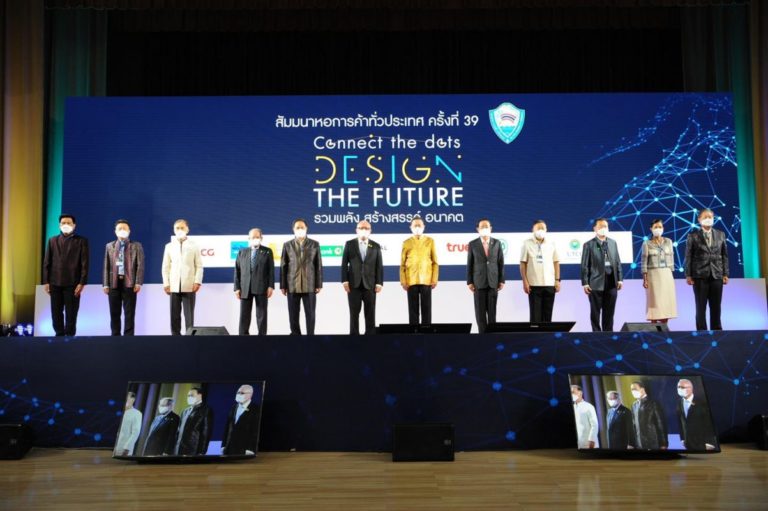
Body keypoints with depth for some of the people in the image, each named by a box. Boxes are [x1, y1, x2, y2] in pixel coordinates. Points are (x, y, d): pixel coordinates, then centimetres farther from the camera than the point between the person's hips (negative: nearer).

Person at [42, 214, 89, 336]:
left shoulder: (81, 241, 4)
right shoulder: (52, 241, 14)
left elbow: (84, 263, -2)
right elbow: (46, 262, 11)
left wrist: (82, 283, -10)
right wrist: (46, 281, 2)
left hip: (72, 283, -3)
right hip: (55, 283, 3)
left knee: (71, 314, -1)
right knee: (56, 313, 6)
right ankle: (59, 335, 14)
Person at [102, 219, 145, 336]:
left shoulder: (136, 246, 6)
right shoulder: (109, 246, 14)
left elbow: (140, 265, -1)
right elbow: (106, 266, 10)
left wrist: (138, 282, -11)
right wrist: (105, 284, 1)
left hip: (129, 283, -2)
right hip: (114, 282, 3)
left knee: (129, 313, -2)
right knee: (114, 313, 5)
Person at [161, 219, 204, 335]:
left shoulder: (193, 246, 6)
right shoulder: (169, 246, 11)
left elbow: (199, 266, 2)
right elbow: (166, 266, 9)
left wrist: (197, 281, -8)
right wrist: (166, 283, 0)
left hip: (189, 286, -2)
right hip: (174, 286, 2)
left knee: (189, 314, -1)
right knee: (174, 315, 2)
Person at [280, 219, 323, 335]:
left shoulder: (314, 244, 6)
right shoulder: (287, 245, 7)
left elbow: (318, 265, 4)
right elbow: (283, 266, 5)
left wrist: (319, 284, -2)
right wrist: (283, 286, 0)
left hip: (309, 286, -1)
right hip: (292, 286, 1)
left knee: (310, 314, 2)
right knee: (293, 315, 4)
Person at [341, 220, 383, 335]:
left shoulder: (376, 246, 8)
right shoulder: (349, 244, 7)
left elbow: (379, 266, 5)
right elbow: (344, 264, 2)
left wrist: (379, 283, -4)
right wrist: (345, 281, -7)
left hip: (369, 284, 1)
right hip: (354, 284, -1)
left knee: (370, 314, 2)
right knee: (354, 313, 3)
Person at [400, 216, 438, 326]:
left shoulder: (430, 241, 7)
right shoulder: (406, 243, 6)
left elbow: (435, 262, 6)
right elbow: (402, 264, 5)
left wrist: (434, 279, -2)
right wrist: (403, 281, -2)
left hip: (426, 280, 0)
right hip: (411, 281, 0)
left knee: (426, 308, 2)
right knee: (413, 308, 2)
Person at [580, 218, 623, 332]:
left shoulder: (613, 243, 12)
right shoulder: (589, 245, -1)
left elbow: (618, 262, 13)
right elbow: (584, 265, -4)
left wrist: (619, 279, 5)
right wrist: (585, 283, -10)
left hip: (611, 283, 4)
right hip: (596, 283, -4)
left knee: (609, 311, 8)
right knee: (595, 311, 3)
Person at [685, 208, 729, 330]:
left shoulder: (721, 234, 10)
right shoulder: (693, 236, 3)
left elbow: (724, 255, 10)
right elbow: (688, 256, 0)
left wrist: (725, 274, 4)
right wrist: (688, 275, -6)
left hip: (717, 275, 2)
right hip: (700, 276, -2)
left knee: (716, 306, 5)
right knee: (701, 307, 1)